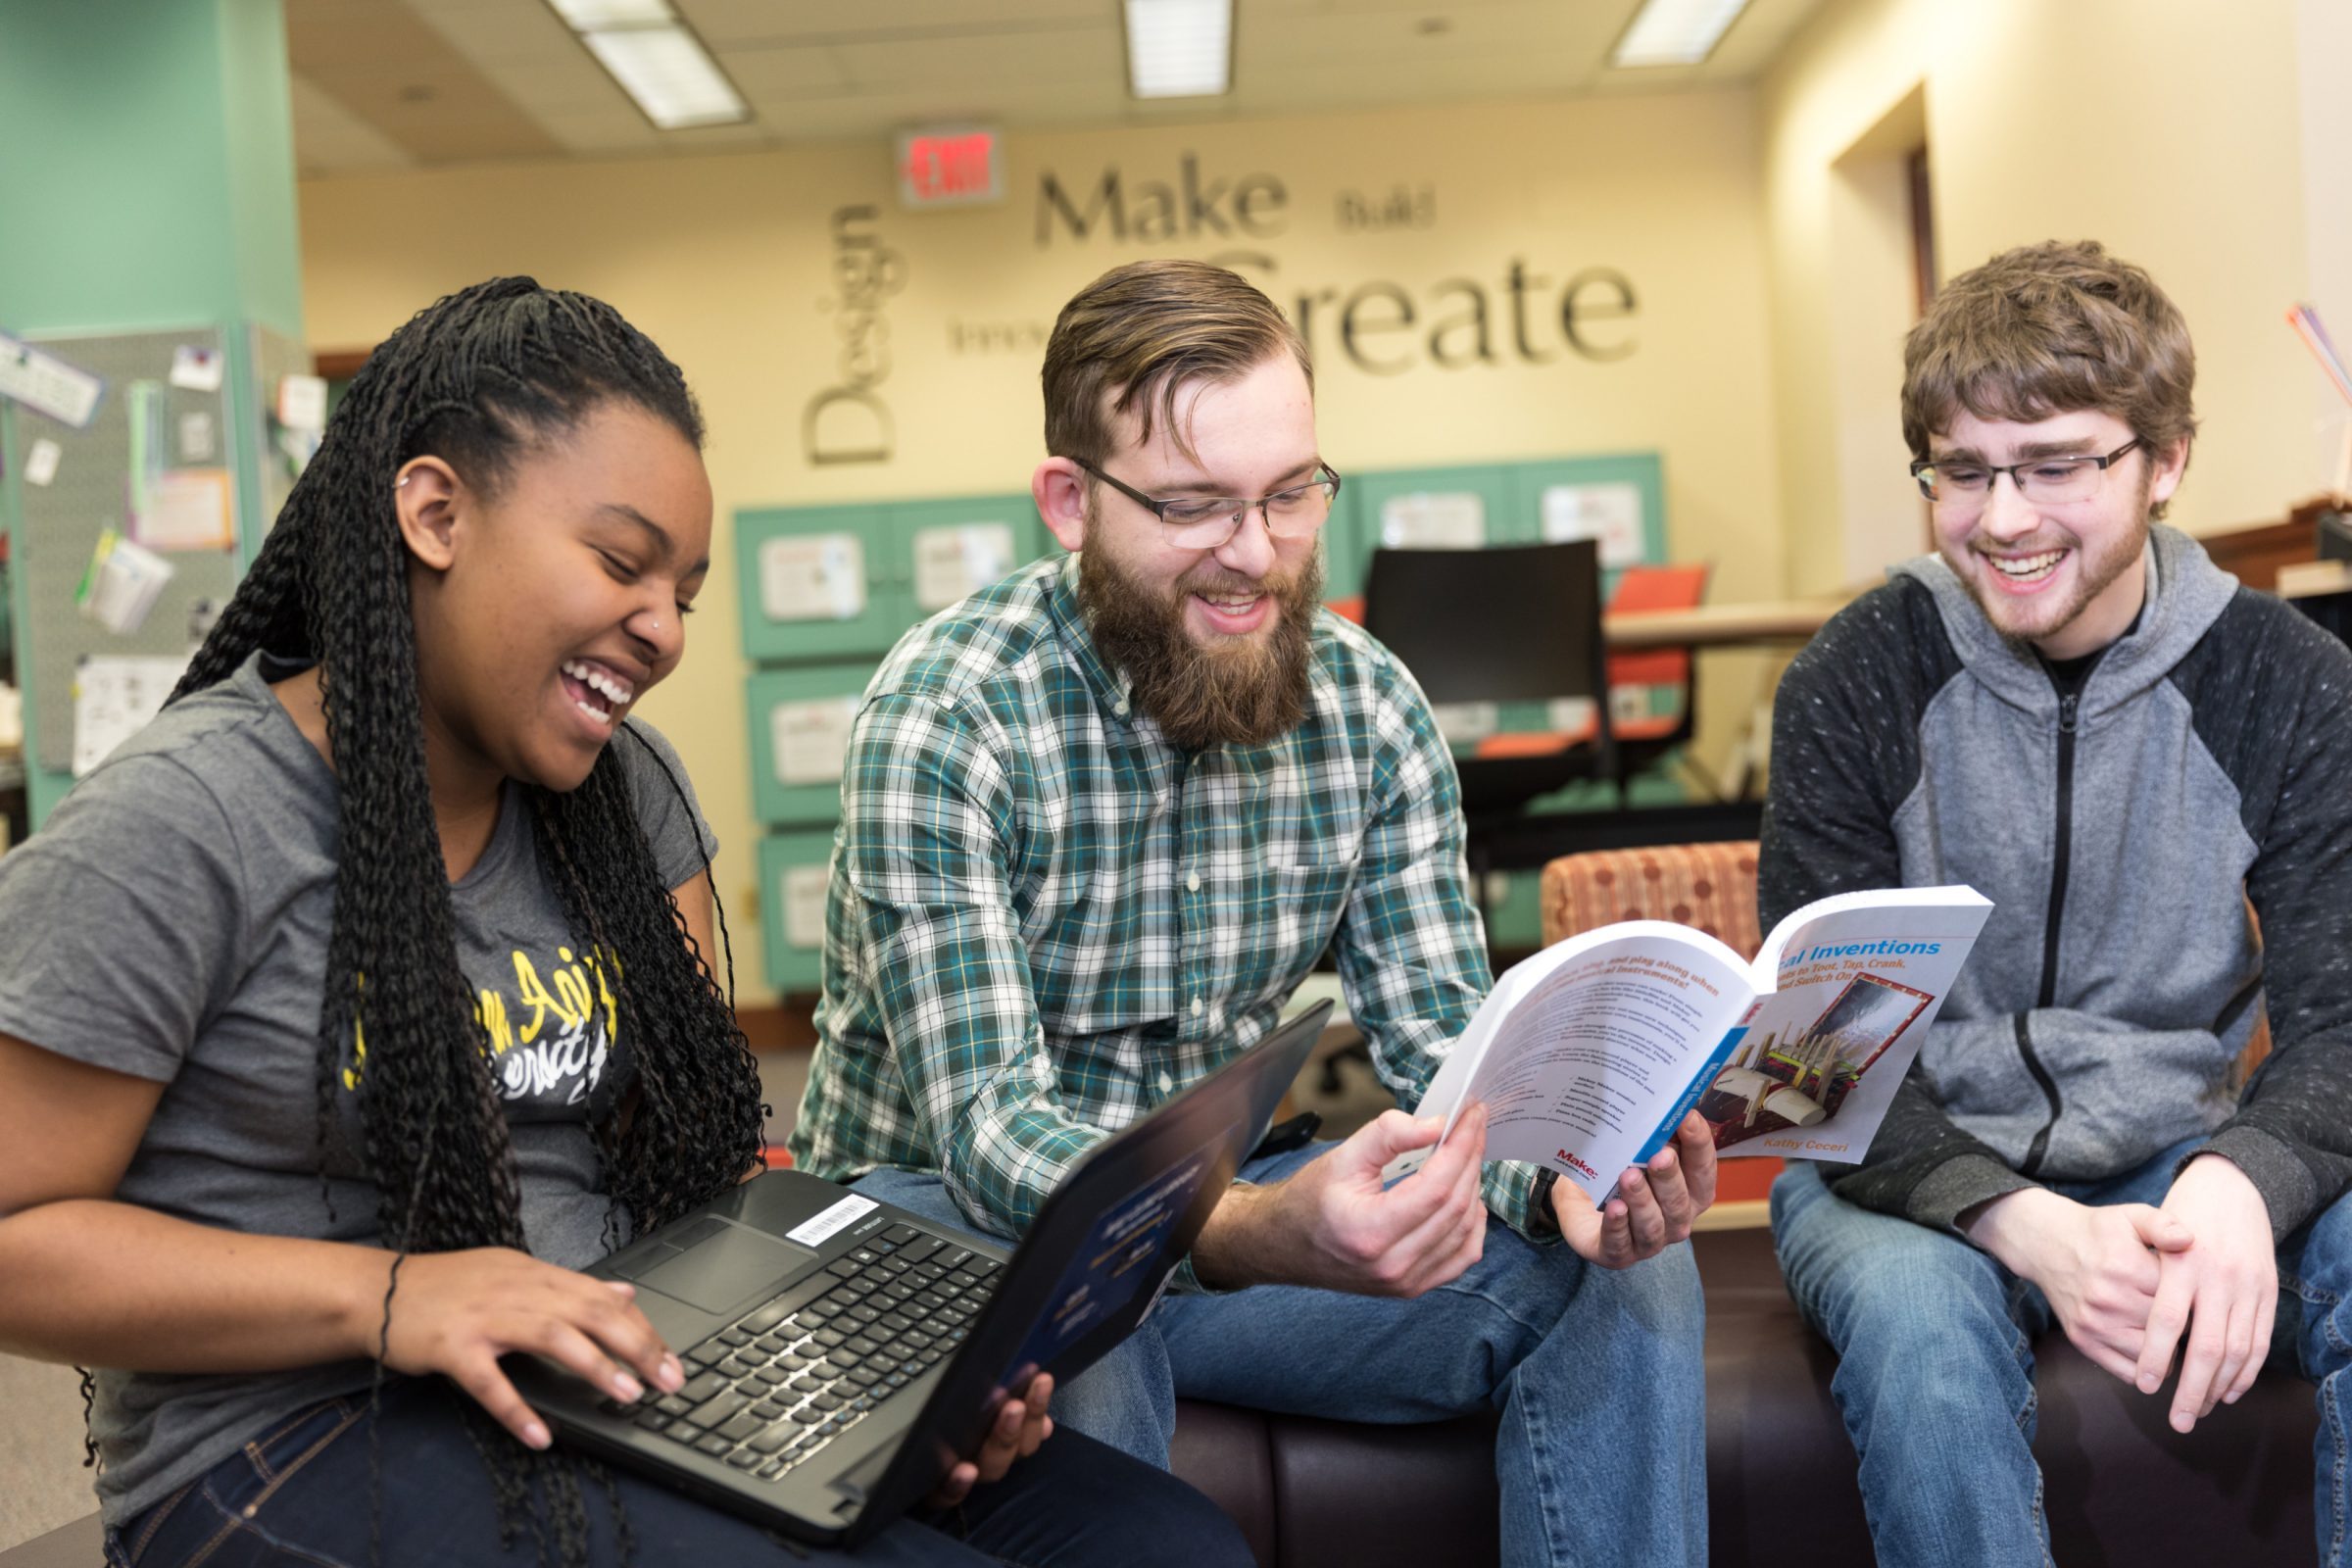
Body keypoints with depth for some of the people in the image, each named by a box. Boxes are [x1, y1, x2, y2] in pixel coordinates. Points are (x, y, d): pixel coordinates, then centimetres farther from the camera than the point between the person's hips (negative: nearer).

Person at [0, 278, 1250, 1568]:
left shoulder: (630, 787, 9)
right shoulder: (184, 826, -11)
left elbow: (706, 1145, 9)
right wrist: (384, 1295, -21)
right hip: (305, 1447, -6)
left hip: (643, 1385, 6)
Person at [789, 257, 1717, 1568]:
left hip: (1227, 1195, 4)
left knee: (1625, 1275, -13)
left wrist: (1565, 1169, -29)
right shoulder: (947, 717, -21)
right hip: (957, 1212, -4)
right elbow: (986, 1123, -28)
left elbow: (1443, 1036, -5)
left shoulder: (1370, 707, -5)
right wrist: (1261, 1235, -47)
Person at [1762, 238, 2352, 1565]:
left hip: (2175, 1162, 2)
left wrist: (2242, 1181, -30)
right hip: (1910, 1164, -2)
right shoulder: (1855, 686, -9)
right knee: (1917, 1314, -34)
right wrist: (2030, 1229, -28)